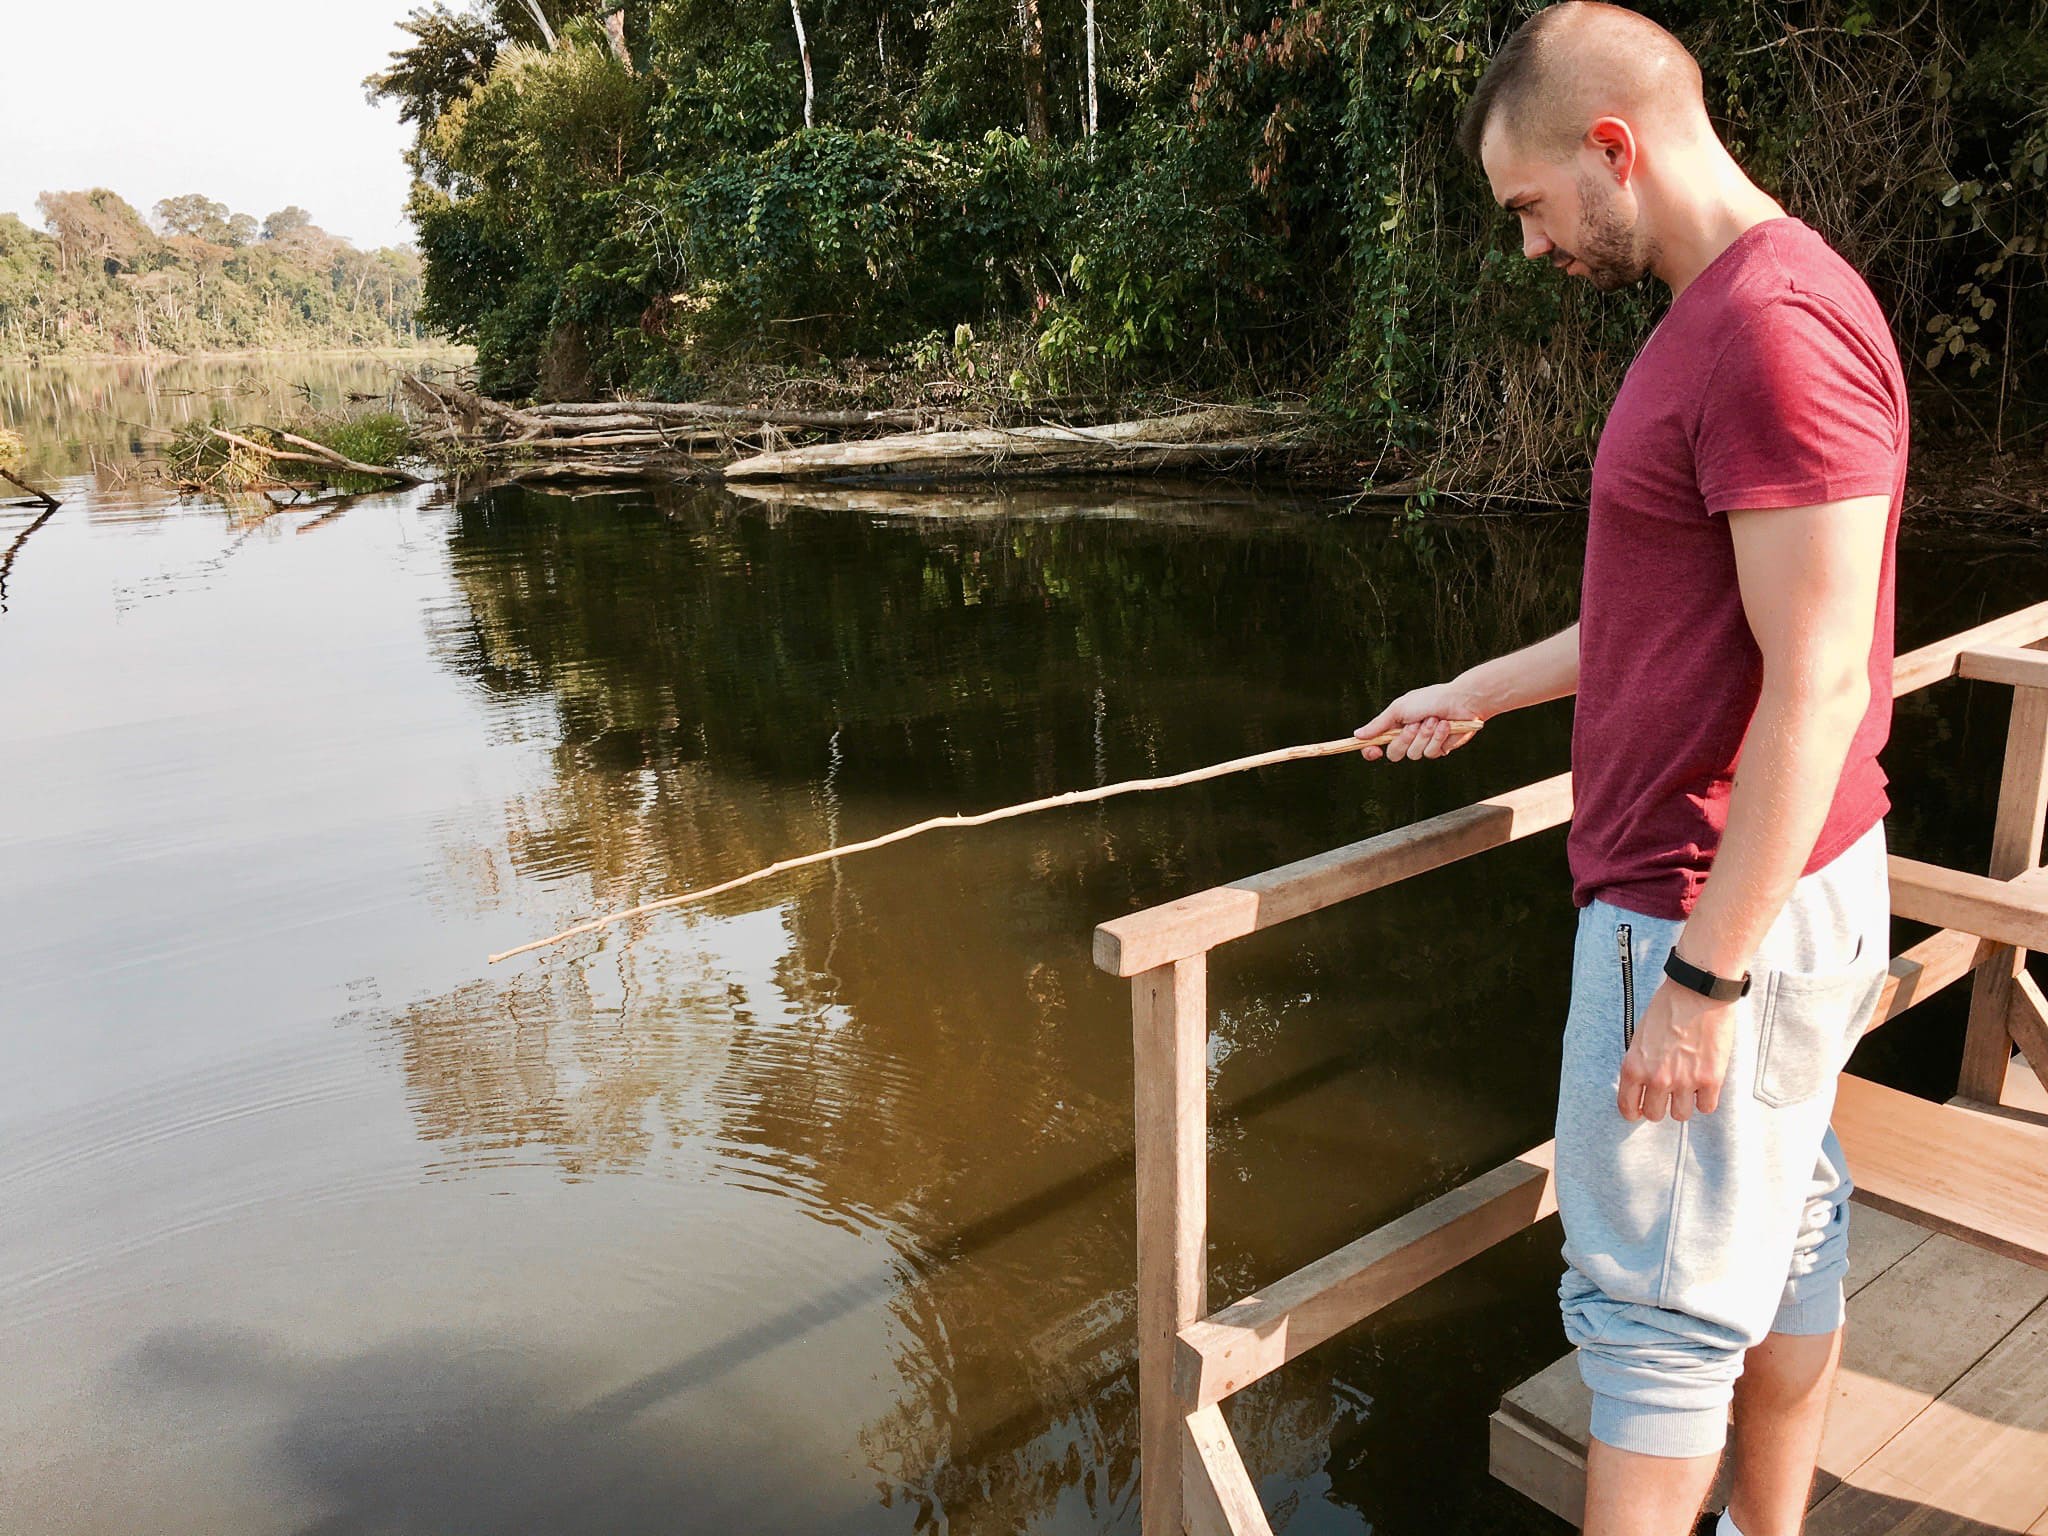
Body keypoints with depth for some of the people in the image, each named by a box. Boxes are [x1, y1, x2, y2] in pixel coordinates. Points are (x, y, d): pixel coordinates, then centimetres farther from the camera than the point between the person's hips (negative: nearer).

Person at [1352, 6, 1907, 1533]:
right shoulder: (1725, 311, 13)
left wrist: (1705, 975, -22)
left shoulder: (1778, 324, -19)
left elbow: (1816, 681, -24)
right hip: (1767, 892, 10)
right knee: (1785, 1239, 20)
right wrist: (1475, 693, 23)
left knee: (1660, 1299, 3)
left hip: (1723, 909, -10)